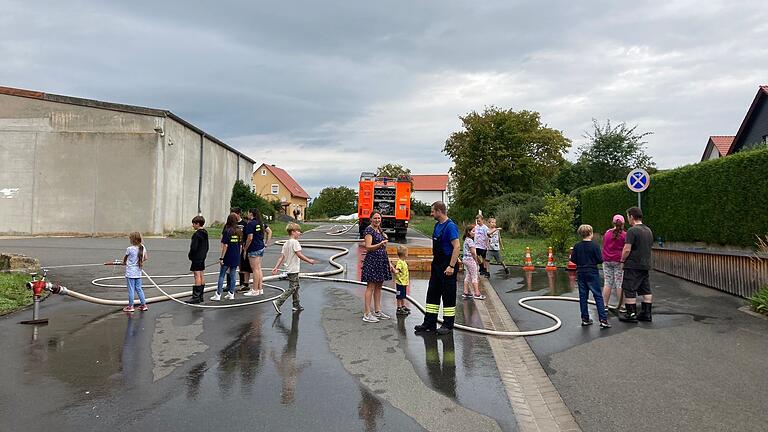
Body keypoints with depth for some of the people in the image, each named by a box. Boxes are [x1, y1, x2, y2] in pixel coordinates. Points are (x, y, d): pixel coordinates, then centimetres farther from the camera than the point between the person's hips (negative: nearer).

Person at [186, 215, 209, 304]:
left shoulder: (197, 234, -17)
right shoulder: (205, 233, 11)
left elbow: (194, 247, -20)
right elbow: (207, 246, 16)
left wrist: (190, 255, -6)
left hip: (196, 258, -9)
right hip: (203, 257, 9)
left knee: (197, 276, -8)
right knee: (202, 276, 11)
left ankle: (196, 297, -6)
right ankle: (200, 296, 17)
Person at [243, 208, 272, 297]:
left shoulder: (251, 224, -14)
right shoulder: (261, 223, 10)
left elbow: (250, 238, -18)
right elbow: (270, 232, 13)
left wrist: (245, 249, -9)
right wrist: (266, 243, 14)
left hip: (254, 249, -9)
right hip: (261, 248, 9)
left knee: (255, 269, -4)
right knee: (259, 268, 13)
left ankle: (255, 290, 1)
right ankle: (260, 288, 17)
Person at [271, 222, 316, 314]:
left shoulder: (286, 243, 11)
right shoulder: (295, 242, -14)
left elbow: (282, 257, 7)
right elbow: (299, 255, -21)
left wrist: (276, 267, 5)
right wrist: (309, 260, -12)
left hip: (289, 269, 10)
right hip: (293, 270, -10)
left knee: (296, 286, 18)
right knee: (292, 288, -8)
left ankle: (297, 306, 23)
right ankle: (278, 302, -14)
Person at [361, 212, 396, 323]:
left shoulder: (380, 230, 17)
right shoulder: (369, 230, -9)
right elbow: (368, 247, -17)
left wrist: (389, 263, 20)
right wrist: (379, 245, -34)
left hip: (382, 261, 9)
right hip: (372, 260, -9)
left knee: (378, 286, 12)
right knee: (370, 287, -7)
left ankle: (377, 311, 20)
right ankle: (367, 314, -4)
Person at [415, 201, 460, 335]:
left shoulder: (450, 226, -17)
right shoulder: (437, 225, 12)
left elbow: (456, 247, -22)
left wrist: (451, 266, -26)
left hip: (447, 266, -10)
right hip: (437, 264, 10)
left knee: (448, 295, 0)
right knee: (432, 293, 12)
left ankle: (448, 325, 10)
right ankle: (429, 323, 19)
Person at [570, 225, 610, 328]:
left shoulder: (577, 246, -2)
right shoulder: (594, 246, -12)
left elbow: (573, 259, 0)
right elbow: (600, 260, -11)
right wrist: (593, 261, 10)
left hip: (580, 273, 4)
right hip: (592, 273, -4)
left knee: (583, 296, 10)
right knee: (598, 296, 0)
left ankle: (585, 319, 13)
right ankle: (603, 320, -5)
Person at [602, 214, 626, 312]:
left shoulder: (607, 233, 5)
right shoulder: (625, 234, -6)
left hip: (607, 261, 3)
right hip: (619, 261, -3)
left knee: (607, 283, 7)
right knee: (620, 284, 0)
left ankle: (605, 305, 8)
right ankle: (621, 306, 3)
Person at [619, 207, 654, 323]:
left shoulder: (632, 230, -15)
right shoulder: (648, 230, 12)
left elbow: (627, 249, -19)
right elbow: (649, 247, 19)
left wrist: (622, 260, -4)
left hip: (633, 265, -8)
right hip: (645, 265, 9)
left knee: (629, 291, -1)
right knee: (646, 290, 13)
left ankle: (631, 314, 1)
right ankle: (647, 313, 17)